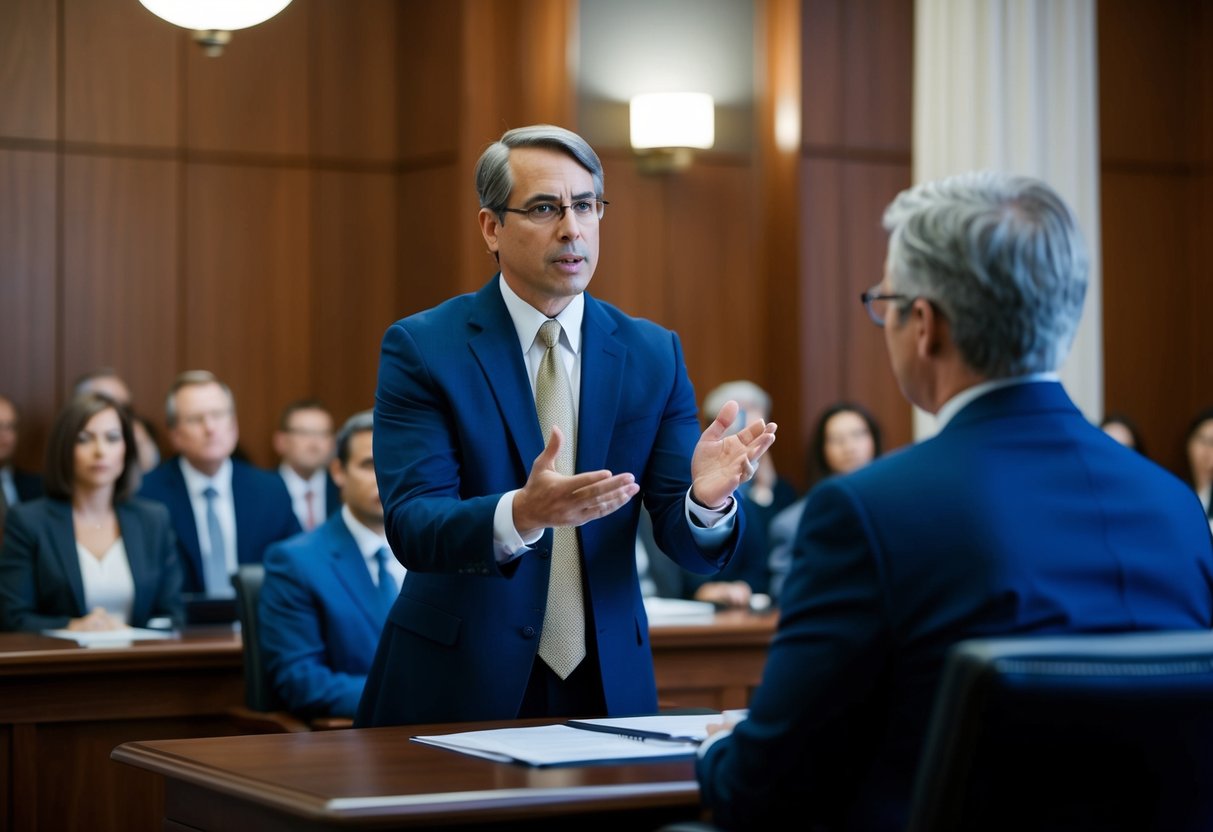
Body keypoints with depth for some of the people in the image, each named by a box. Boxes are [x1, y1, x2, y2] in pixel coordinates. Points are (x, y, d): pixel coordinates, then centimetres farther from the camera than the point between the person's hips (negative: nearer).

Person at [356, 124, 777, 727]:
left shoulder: (653, 354, 3)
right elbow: (411, 524, -16)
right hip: (458, 684, -3)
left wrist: (707, 498, -23)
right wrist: (521, 515, -34)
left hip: (608, 683, 3)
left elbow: (692, 547, -1)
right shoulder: (422, 347, -5)